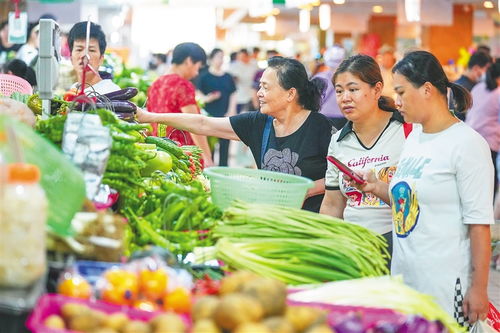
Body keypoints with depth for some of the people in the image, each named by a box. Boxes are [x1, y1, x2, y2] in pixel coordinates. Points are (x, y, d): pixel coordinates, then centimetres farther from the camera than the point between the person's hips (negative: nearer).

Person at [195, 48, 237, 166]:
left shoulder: (228, 77, 12)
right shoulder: (204, 77, 2)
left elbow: (233, 95, 13)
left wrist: (231, 112, 2)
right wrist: (208, 98, -19)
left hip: (225, 116, 3)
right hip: (210, 115, -3)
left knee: (224, 144, 2)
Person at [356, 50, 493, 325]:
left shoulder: (467, 143, -11)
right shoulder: (413, 138, 12)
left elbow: (479, 223, -14)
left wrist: (479, 288, -15)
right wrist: (378, 189, 5)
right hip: (403, 278, 8)